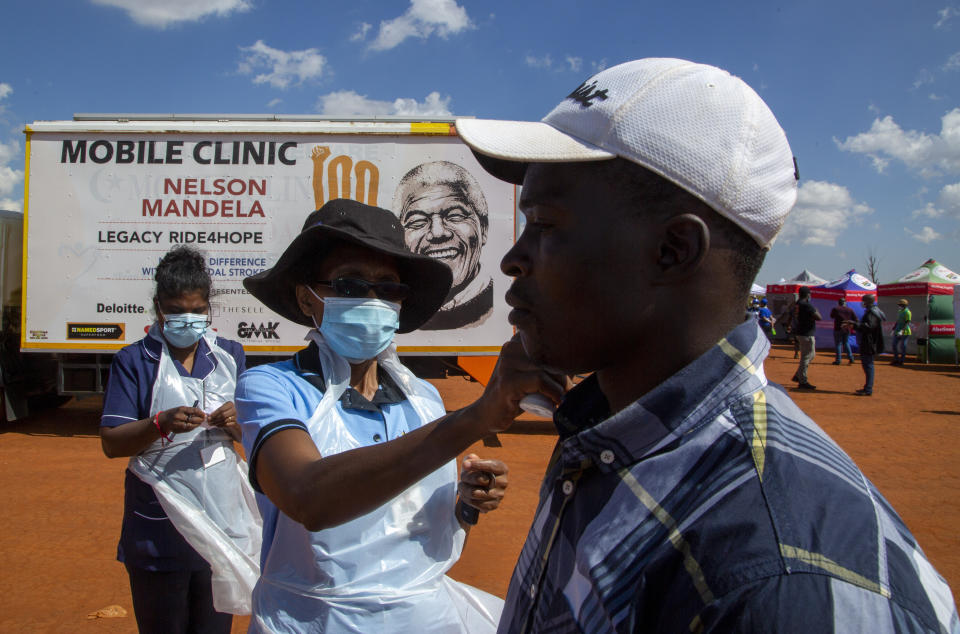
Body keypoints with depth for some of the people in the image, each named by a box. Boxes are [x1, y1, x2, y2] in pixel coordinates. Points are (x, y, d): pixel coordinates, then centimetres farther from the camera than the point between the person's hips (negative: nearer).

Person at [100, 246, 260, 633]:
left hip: (221, 527, 3)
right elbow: (111, 443, -6)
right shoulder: (134, 361, -1)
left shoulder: (230, 356, 7)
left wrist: (237, 423, -14)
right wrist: (161, 423, -24)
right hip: (157, 532, -2)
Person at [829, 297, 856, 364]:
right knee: (846, 343, 18)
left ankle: (838, 360, -2)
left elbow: (832, 316, 13)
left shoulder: (835, 309, -3)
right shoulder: (850, 310, 5)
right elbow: (855, 319, 5)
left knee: (838, 344, 1)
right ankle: (850, 358, 9)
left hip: (838, 328, -3)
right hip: (847, 329, 3)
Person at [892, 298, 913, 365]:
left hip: (905, 332, -9)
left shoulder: (907, 312, -12)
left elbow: (907, 323, -19)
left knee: (902, 346, -3)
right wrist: (893, 329, 18)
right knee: (894, 345, 8)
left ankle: (901, 361, 4)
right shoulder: (899, 311, 14)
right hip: (898, 331, 9)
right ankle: (896, 360, 17)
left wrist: (902, 331, -28)